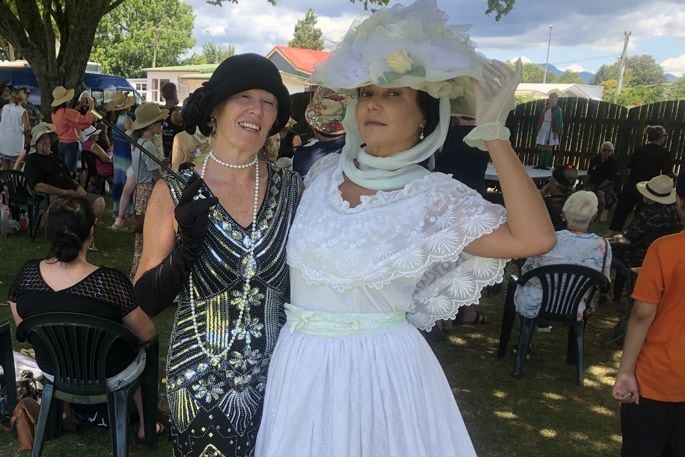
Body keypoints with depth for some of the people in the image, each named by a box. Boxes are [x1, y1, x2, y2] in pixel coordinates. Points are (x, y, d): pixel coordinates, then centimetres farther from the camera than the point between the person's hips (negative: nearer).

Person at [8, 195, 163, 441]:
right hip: (109, 377, -4)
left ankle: (64, 411, 49)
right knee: (146, 348, 28)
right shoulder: (110, 281, -32)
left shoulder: (27, 275, -19)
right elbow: (146, 333, -19)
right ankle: (147, 424, 39)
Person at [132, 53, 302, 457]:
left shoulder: (290, 187, -6)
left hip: (279, 376, 2)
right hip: (202, 381, -2)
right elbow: (148, 300, -8)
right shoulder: (175, 193, -10)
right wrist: (188, 242, -23)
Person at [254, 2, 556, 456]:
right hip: (303, 359, 4)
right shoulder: (325, 170, 1)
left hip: (381, 366, -4)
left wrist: (493, 131, -25)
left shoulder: (436, 195, -12)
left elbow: (536, 238, -26)